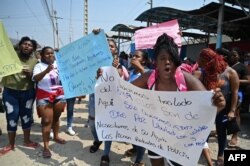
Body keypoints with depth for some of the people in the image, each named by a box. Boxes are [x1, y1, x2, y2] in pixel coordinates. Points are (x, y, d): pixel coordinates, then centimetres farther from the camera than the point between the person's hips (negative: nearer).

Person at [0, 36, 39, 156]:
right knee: (12, 118, 5)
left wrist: (29, 74, -17)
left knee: (26, 116, 12)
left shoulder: (35, 61, 2)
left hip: (28, 93, 1)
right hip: (10, 92, -1)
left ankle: (27, 141, 31)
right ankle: (11, 144, 24)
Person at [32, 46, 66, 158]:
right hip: (44, 96, -2)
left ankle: (56, 136, 36)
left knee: (56, 117, 15)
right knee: (47, 120, -4)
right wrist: (46, 71, -37)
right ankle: (46, 146, 3)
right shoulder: (39, 66, -3)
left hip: (59, 95, 3)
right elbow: (35, 78, -19)